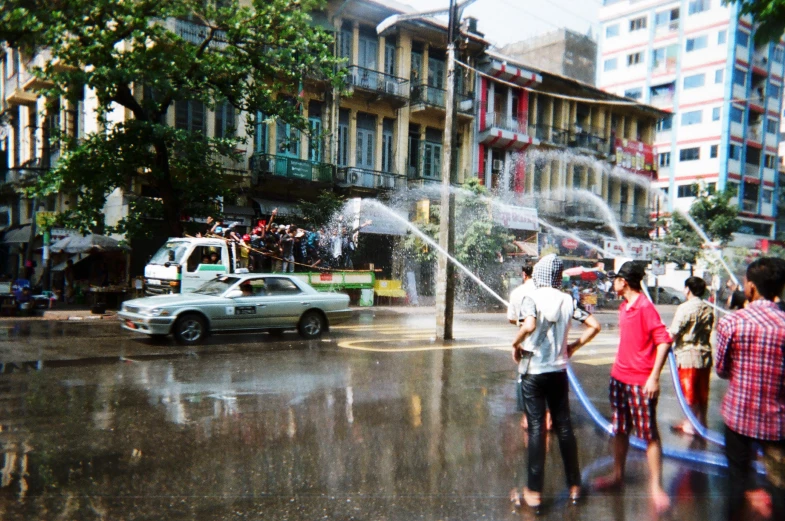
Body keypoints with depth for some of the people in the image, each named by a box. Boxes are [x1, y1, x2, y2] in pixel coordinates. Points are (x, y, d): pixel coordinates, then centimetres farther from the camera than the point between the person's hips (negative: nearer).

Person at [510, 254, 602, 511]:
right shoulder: (567, 300, 2)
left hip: (533, 371, -4)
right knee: (564, 426, 13)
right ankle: (574, 485, 23)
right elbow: (594, 326, 1)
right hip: (558, 371, 4)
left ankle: (534, 492, 7)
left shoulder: (531, 298, -12)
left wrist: (515, 344, -14)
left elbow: (529, 325, -31)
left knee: (536, 428, 1)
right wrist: (574, 346, 9)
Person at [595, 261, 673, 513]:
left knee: (649, 434, 0)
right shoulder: (623, 306, 10)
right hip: (619, 378, 8)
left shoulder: (645, 306, -16)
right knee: (619, 430, 17)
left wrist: (654, 377, -21)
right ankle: (618, 475, 30)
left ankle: (656, 487, 10)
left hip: (641, 382, -8)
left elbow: (664, 341, -19)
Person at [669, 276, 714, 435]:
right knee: (702, 392, 15)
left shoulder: (685, 308, -17)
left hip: (687, 355, -6)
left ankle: (691, 425, 12)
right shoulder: (708, 309, 4)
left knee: (689, 392, 4)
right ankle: (701, 422, 26)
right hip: (705, 355, 6)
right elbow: (707, 331, 11)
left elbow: (673, 334, -16)